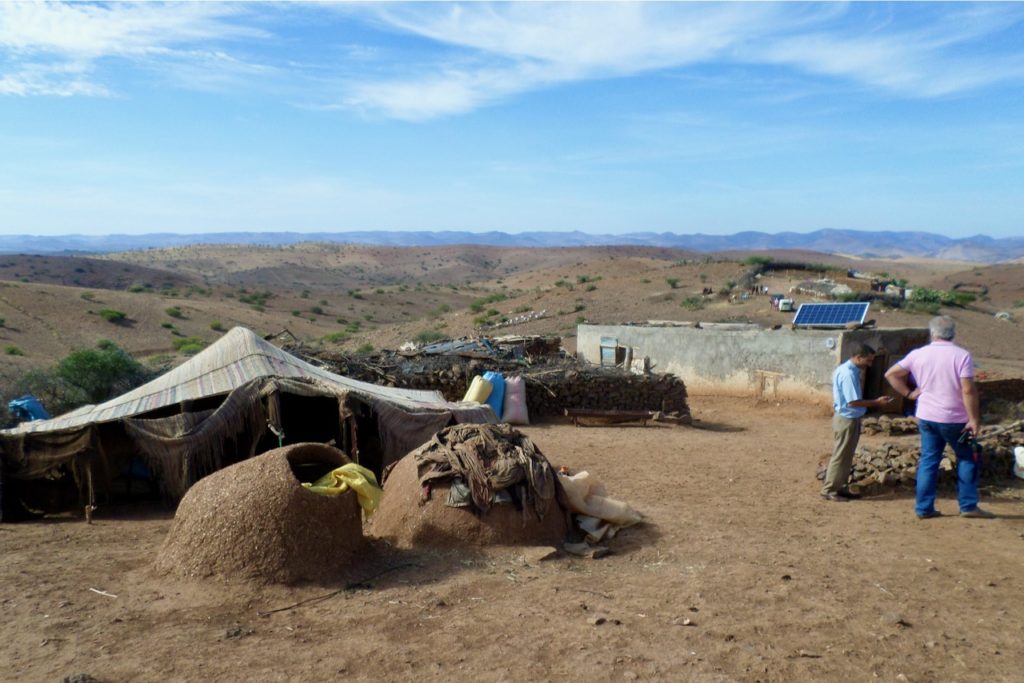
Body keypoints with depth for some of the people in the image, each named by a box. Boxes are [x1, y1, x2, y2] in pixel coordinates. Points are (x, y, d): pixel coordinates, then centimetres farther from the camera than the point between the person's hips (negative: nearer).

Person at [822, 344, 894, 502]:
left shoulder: (851, 370, 10)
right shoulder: (848, 373, -22)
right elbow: (853, 401, -24)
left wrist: (873, 402, 10)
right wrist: (876, 402, -16)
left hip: (851, 419, 10)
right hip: (846, 419, -10)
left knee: (846, 457, 15)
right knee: (840, 457, -2)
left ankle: (839, 487, 23)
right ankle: (829, 490, 6)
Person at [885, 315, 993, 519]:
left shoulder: (918, 355, 1)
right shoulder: (962, 355, -11)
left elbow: (891, 374, 5)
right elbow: (968, 390, -16)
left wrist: (909, 393, 7)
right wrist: (974, 420, -12)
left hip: (926, 418, 4)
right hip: (954, 419, -3)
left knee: (928, 461, 9)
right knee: (967, 459, 13)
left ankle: (924, 508, 11)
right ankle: (968, 506, 13)